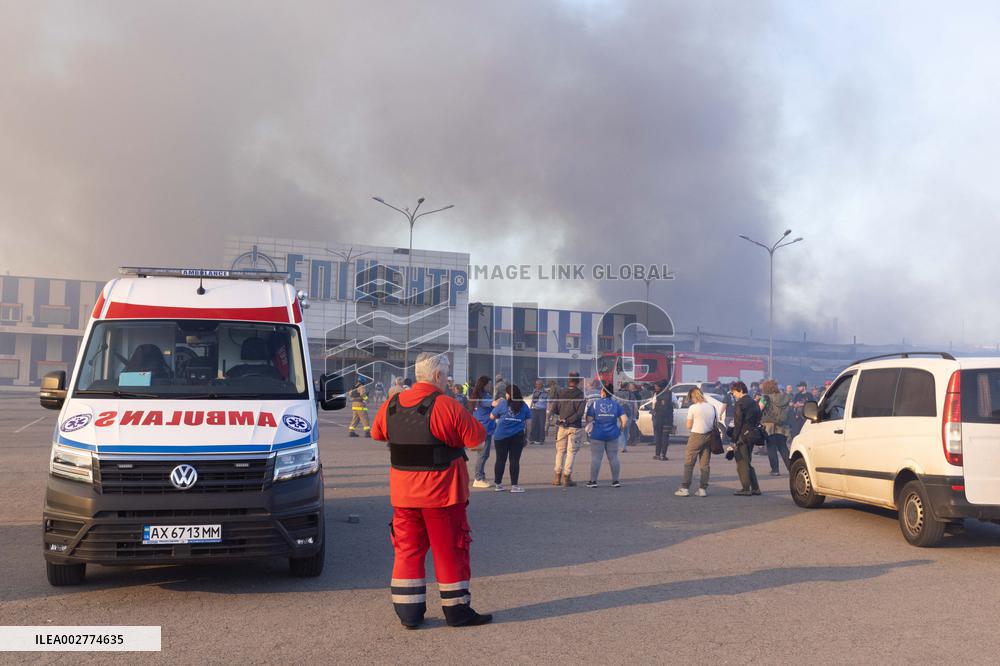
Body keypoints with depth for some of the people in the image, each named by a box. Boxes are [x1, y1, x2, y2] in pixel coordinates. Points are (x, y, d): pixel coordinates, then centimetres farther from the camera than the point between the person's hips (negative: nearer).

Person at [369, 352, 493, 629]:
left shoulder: (391, 406, 4)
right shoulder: (446, 406, -16)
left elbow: (377, 433, 19)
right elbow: (476, 437, -11)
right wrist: (466, 420, 9)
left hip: (403, 492, 5)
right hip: (441, 492, -5)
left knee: (407, 549, 13)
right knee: (450, 551, 6)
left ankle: (408, 613, 14)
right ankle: (457, 611, 15)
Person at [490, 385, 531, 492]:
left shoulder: (502, 403, -1)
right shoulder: (523, 406, 4)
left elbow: (492, 416, 3)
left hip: (501, 436, 0)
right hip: (517, 436, 0)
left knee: (500, 460, 7)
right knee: (515, 460, 3)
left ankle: (498, 484, 15)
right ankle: (514, 485, 3)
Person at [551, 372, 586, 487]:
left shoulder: (561, 393, -1)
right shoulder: (581, 395, -7)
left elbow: (556, 410, 2)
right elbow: (579, 413, -15)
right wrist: (568, 420, -9)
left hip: (562, 427, 3)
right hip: (574, 427, -3)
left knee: (560, 451, 13)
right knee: (571, 452, 3)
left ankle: (557, 476, 15)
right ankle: (566, 477, -1)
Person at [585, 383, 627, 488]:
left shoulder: (595, 403, -4)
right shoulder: (616, 404, 1)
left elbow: (589, 419, -6)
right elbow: (625, 419, -5)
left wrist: (589, 426, 13)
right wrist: (620, 429, 9)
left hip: (597, 435, -2)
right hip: (612, 435, 2)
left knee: (596, 458, 0)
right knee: (613, 458, 9)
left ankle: (593, 481, 0)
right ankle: (616, 481, 12)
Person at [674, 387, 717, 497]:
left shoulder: (692, 408, -8)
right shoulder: (712, 407, 6)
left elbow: (689, 426, -5)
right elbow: (716, 423, 8)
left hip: (696, 436, -5)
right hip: (709, 436, 5)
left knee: (689, 463, 1)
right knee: (705, 463, 10)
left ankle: (685, 488, -2)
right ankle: (703, 489, 9)